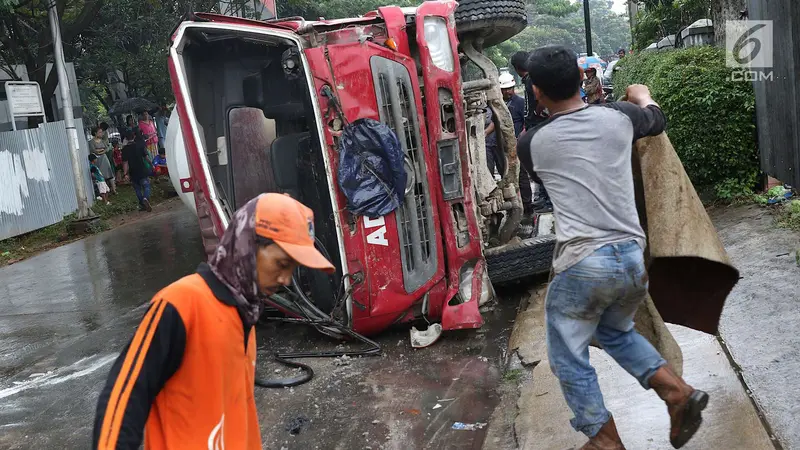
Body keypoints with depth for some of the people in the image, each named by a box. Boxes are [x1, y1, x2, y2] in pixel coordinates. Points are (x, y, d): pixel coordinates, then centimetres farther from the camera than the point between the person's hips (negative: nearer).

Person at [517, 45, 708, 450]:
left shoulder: (531, 144, 0)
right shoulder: (618, 116, 6)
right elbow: (658, 122, 29)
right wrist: (643, 97, 52)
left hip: (583, 264, -5)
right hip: (633, 257, 5)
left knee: (569, 357, 14)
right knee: (616, 332, 31)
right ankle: (678, 392, 18)